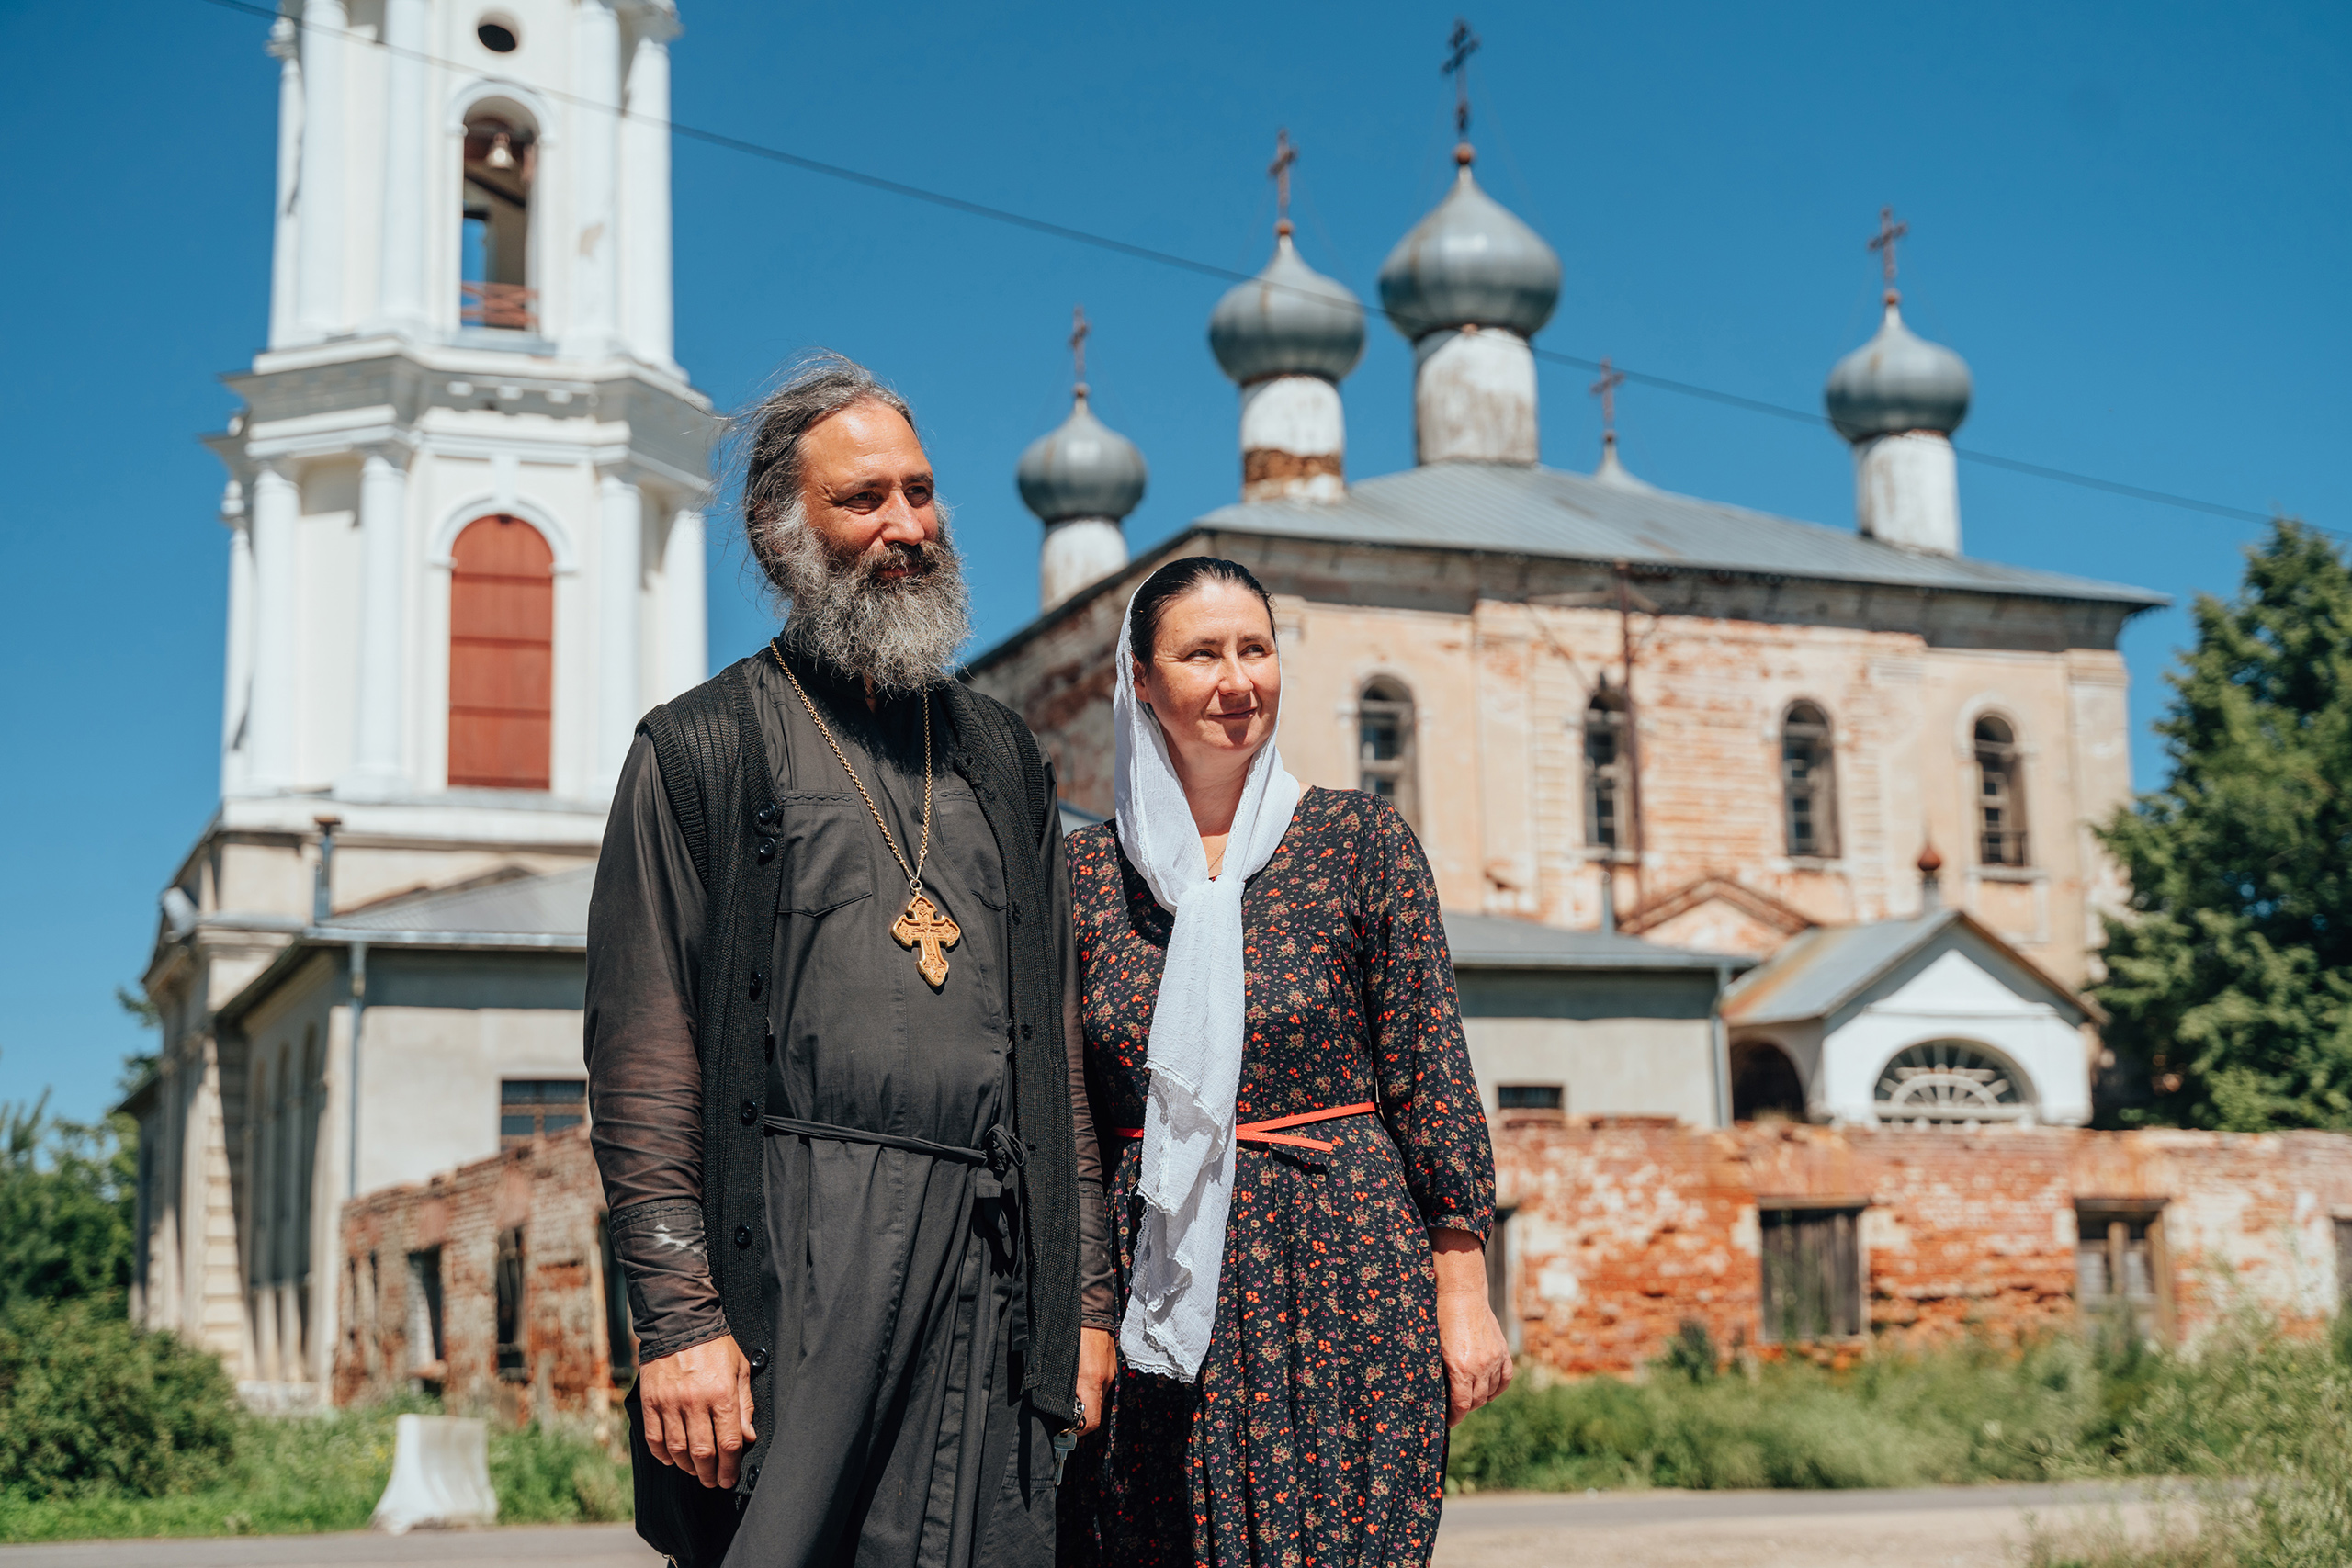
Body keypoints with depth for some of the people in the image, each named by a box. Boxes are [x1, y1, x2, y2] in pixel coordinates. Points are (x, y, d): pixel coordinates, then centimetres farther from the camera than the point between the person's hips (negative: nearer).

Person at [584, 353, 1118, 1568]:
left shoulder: (1000, 754, 19)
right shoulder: (699, 751, 4)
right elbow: (642, 1056, -3)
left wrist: (1086, 1299, 12)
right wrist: (677, 1315, -12)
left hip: (990, 1262, 4)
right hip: (788, 1251, -4)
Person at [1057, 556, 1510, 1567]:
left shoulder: (1358, 840, 0)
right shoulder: (1091, 869, 6)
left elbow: (1431, 1070, -1)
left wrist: (1463, 1293, -4)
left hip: (1343, 1266, -2)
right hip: (1156, 1286, 2)